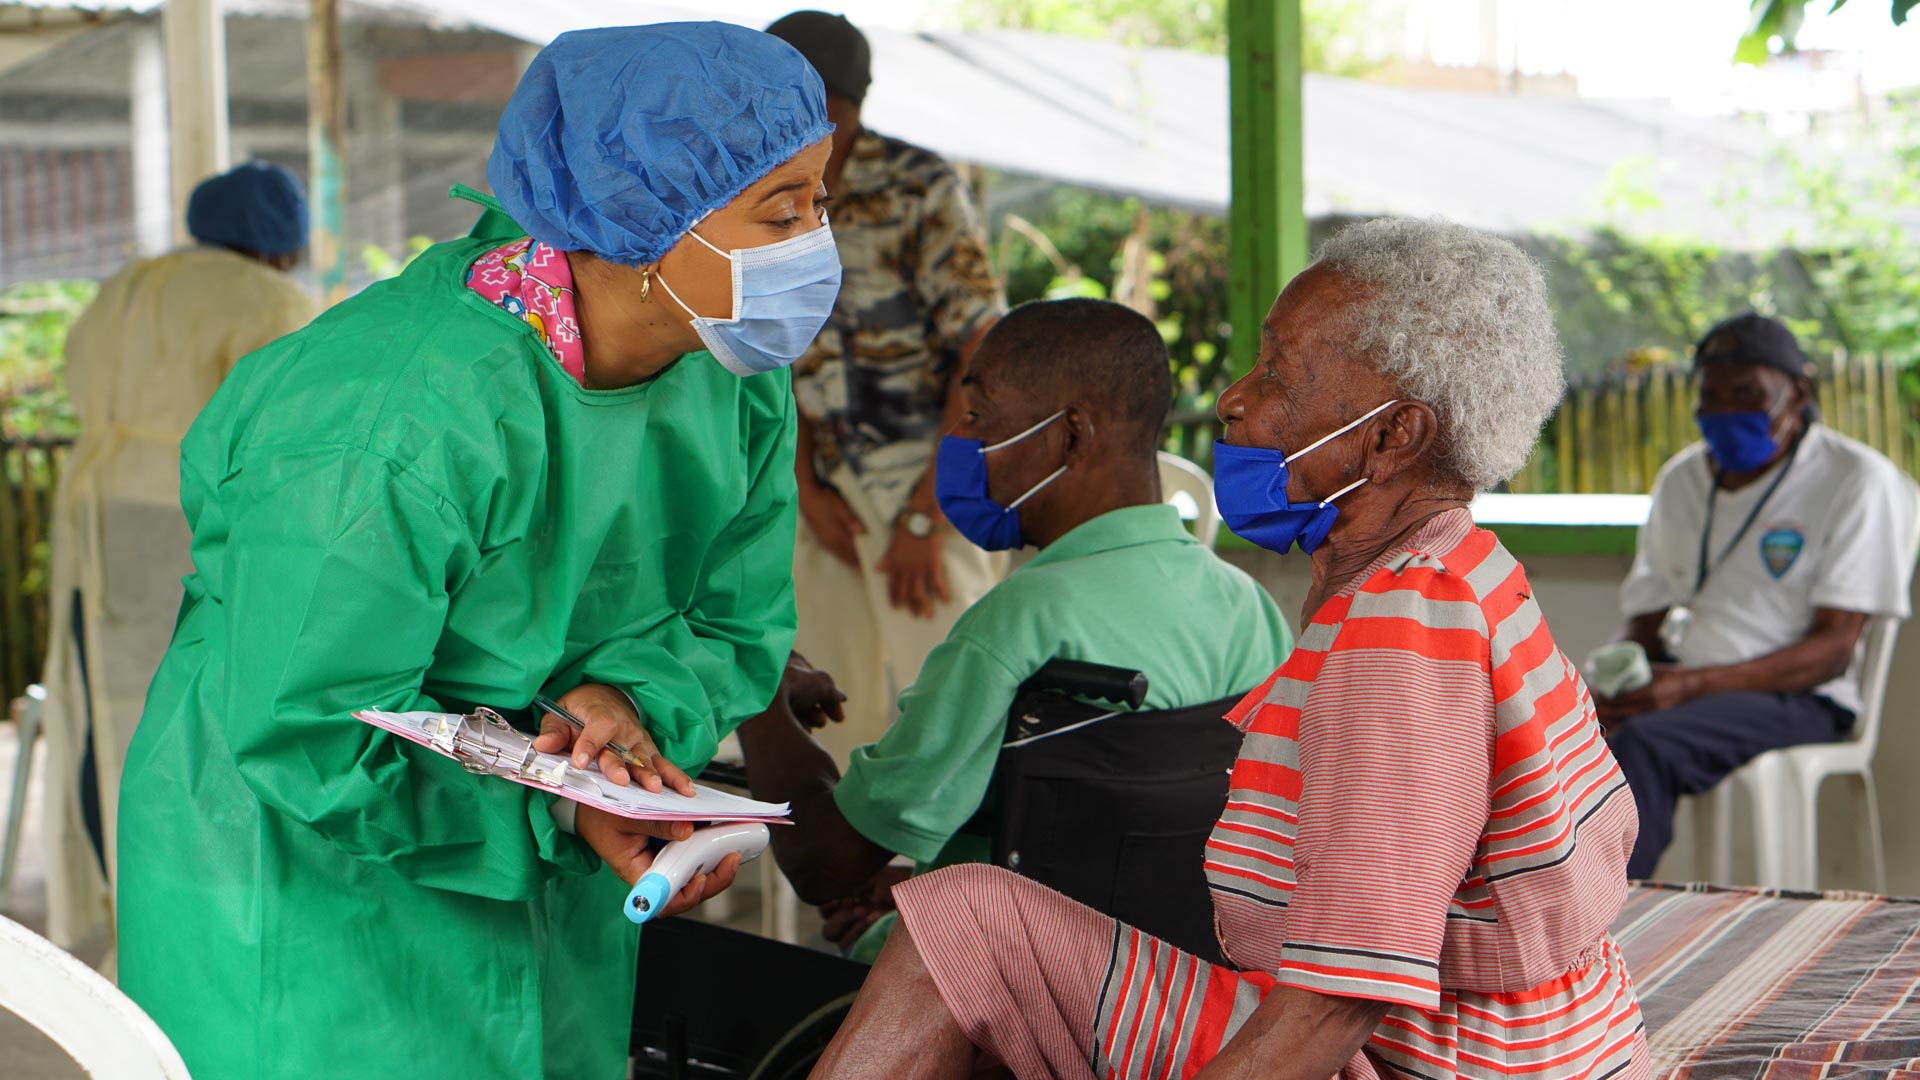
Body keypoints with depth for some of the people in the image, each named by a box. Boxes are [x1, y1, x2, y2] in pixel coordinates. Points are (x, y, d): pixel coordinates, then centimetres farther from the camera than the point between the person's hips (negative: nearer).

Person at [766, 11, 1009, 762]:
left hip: (930, 480, -5)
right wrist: (808, 492, 0)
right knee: (834, 713, 6)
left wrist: (926, 517, -16)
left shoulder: (921, 188, -10)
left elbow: (983, 359, -13)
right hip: (827, 487, 5)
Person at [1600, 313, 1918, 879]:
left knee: (1644, 742, -36)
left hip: (1800, 698, -5)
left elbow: (1833, 649, -9)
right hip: (1686, 687, 5)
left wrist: (1694, 684, -21)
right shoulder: (1681, 479, 18)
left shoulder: (1856, 479, -2)